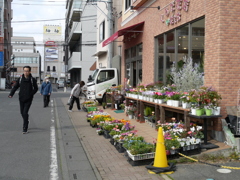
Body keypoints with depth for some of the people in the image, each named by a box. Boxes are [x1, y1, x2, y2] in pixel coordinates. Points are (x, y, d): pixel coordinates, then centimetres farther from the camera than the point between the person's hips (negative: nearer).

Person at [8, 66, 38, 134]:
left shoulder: (32, 79, -5)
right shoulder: (20, 79, 0)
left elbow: (36, 88, 4)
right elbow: (15, 87, 5)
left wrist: (31, 94, -10)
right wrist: (11, 94, -9)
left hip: (28, 99, -3)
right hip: (21, 98, 3)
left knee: (25, 113, -11)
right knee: (22, 112, 13)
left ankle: (25, 129, -4)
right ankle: (26, 122, 43)